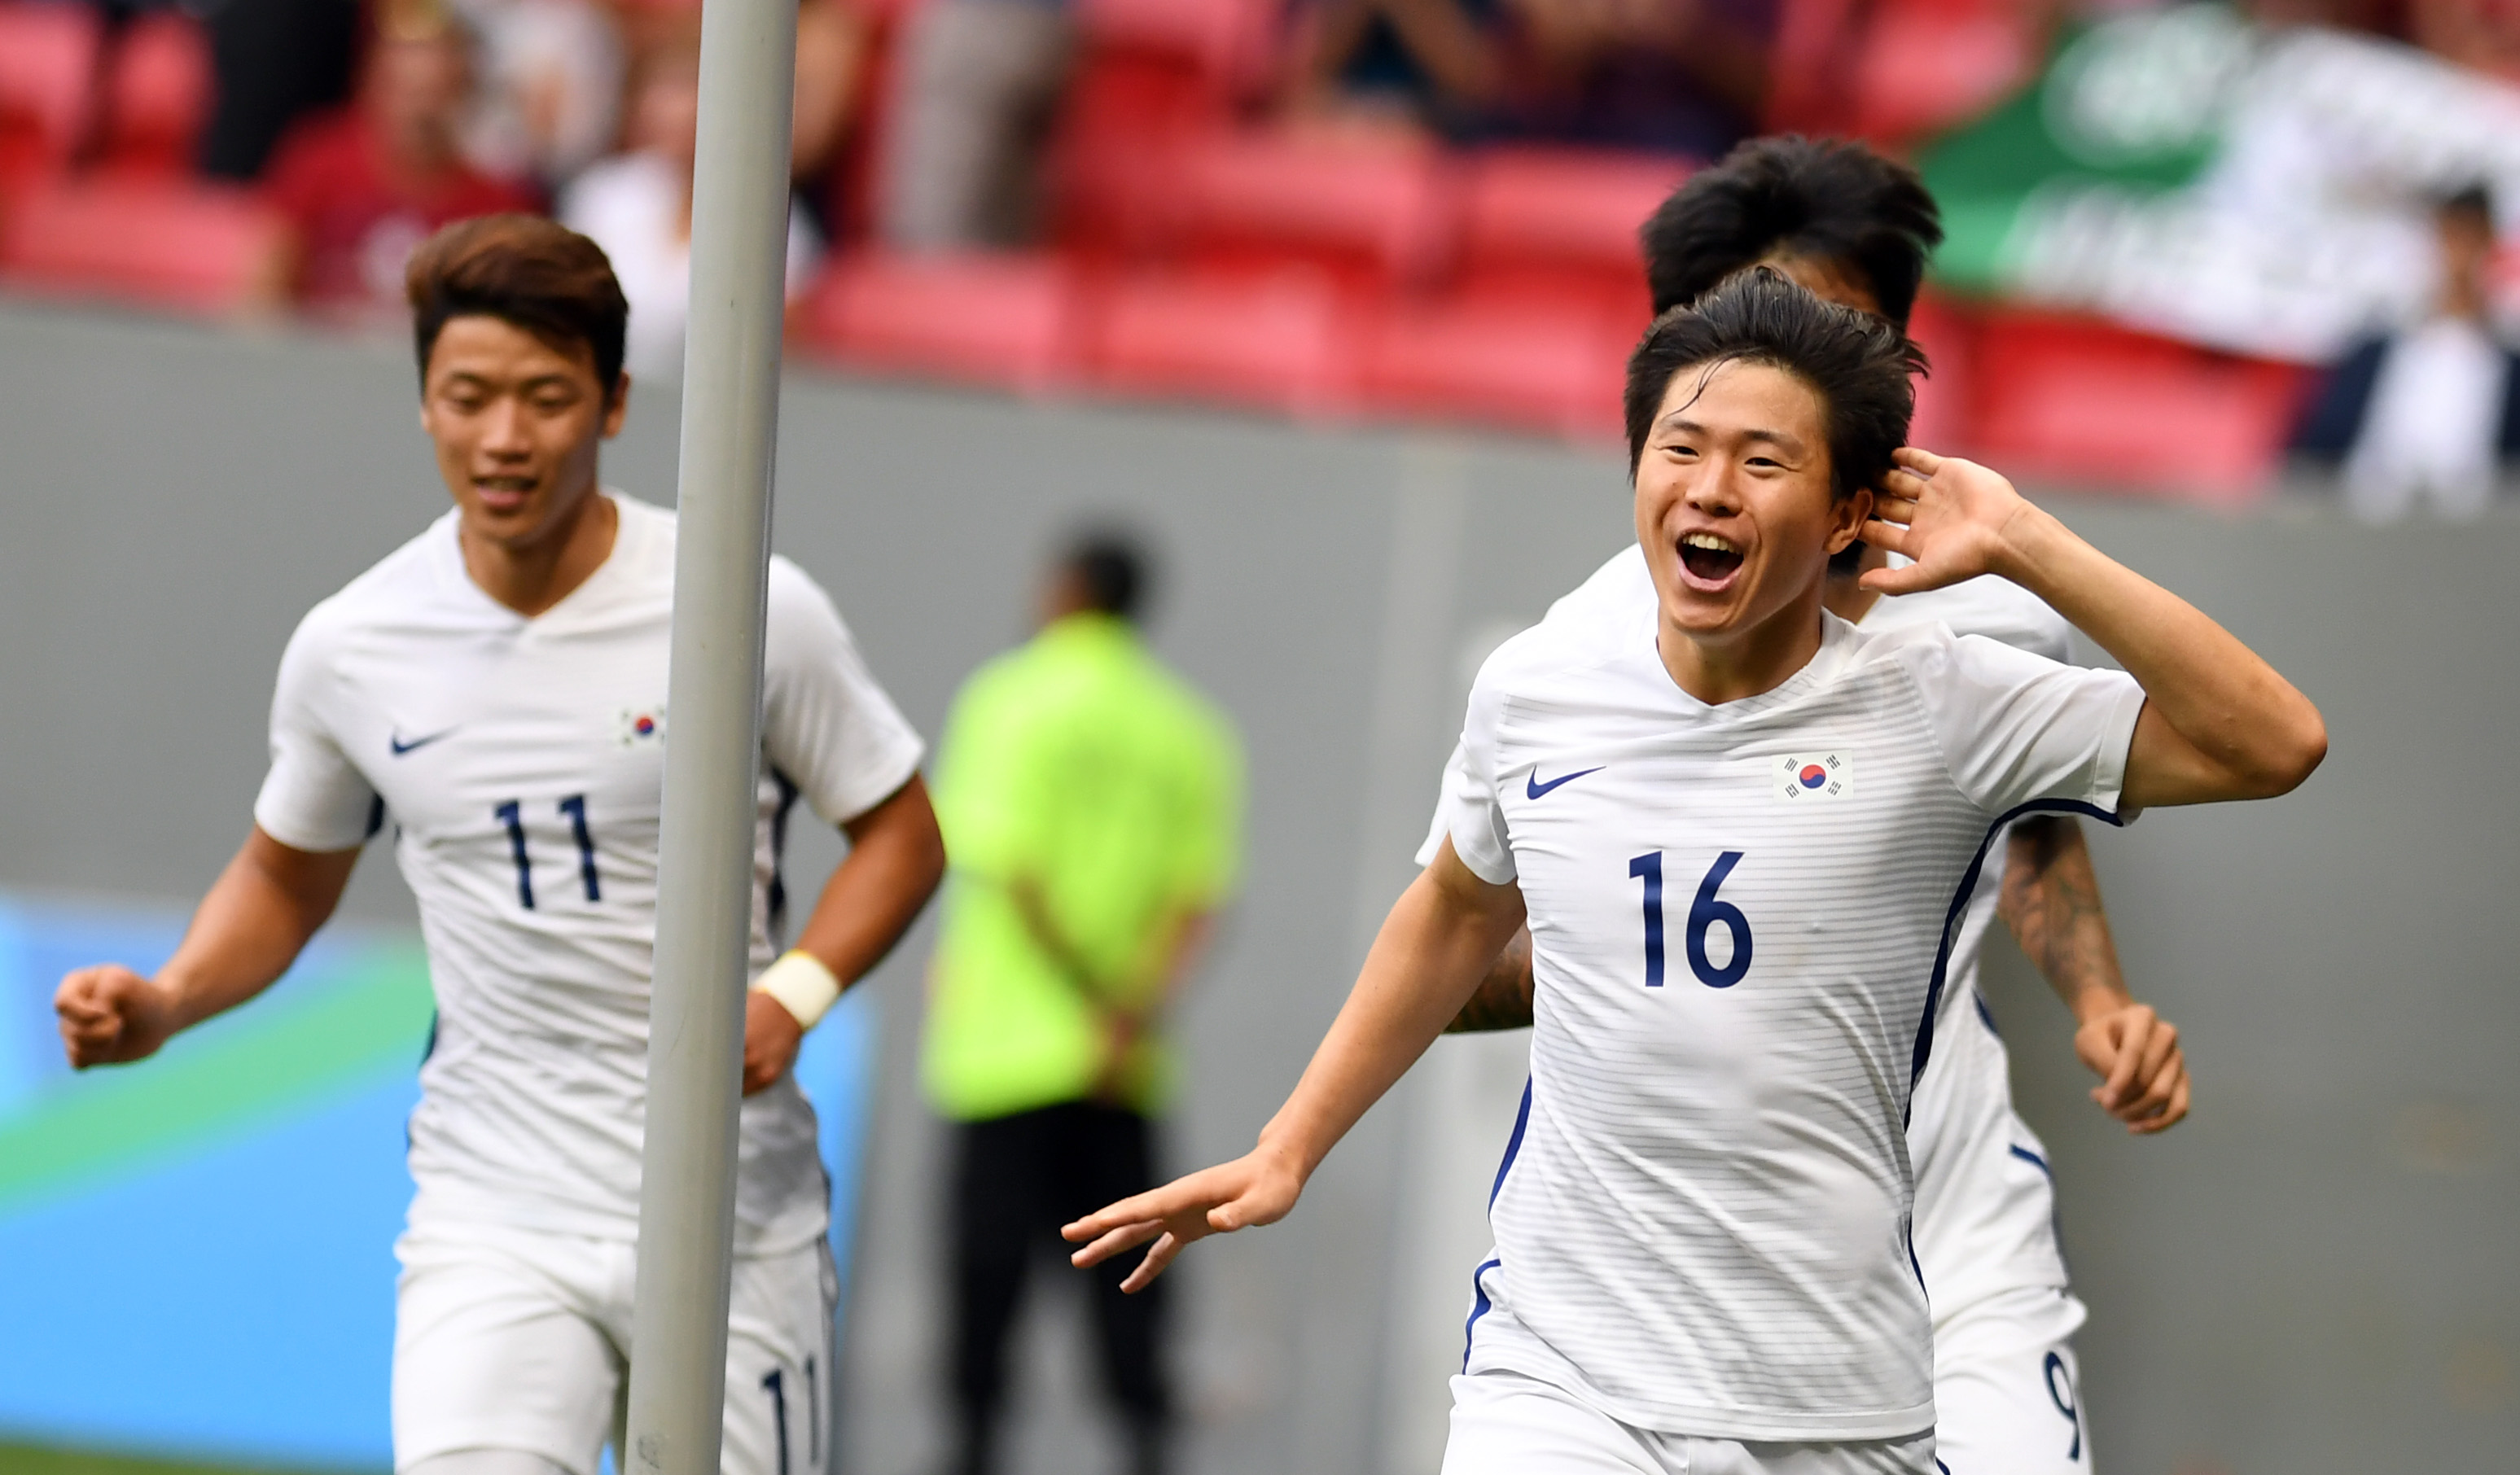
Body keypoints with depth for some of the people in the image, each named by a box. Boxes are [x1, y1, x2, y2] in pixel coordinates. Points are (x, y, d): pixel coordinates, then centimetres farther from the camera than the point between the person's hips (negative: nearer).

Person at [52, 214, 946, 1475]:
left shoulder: (753, 613, -7)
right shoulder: (350, 649, 1)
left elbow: (900, 833, 4)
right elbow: (285, 876, 18)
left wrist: (789, 996, -14)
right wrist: (166, 1005, -1)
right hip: (493, 1216, 1)